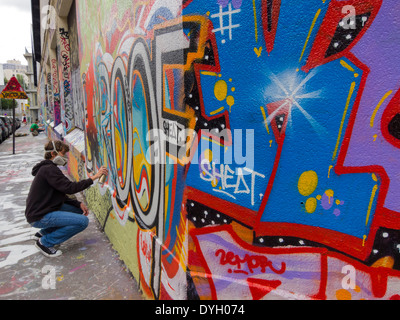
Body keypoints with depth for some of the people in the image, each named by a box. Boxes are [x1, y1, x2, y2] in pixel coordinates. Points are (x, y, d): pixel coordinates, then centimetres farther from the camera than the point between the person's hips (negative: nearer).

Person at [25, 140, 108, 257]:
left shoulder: (49, 169, 16)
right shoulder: (49, 169, -17)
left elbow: (62, 194, 14)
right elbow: (70, 188, -27)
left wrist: (79, 204, 1)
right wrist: (94, 177, -24)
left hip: (43, 210, 10)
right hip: (39, 217, -10)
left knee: (80, 210, 15)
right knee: (83, 221, -19)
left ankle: (43, 233, 16)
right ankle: (44, 242, -5)